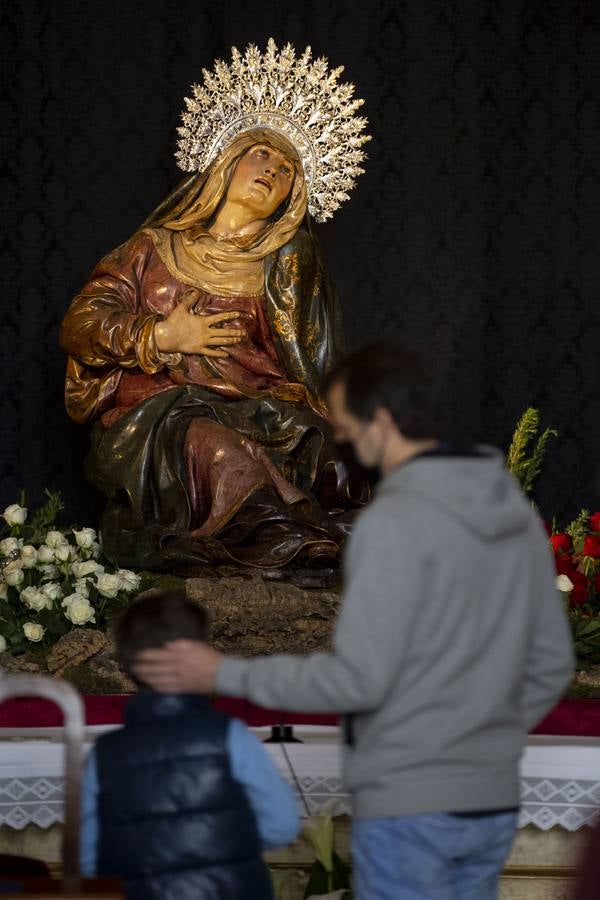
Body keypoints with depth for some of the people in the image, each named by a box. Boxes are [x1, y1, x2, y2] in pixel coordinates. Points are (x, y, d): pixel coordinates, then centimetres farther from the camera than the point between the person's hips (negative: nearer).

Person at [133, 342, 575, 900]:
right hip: (491, 800, 8)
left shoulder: (394, 522, -16)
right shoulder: (516, 513, 9)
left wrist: (224, 676, -11)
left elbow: (358, 678, -19)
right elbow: (551, 664, 13)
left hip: (408, 805, -8)